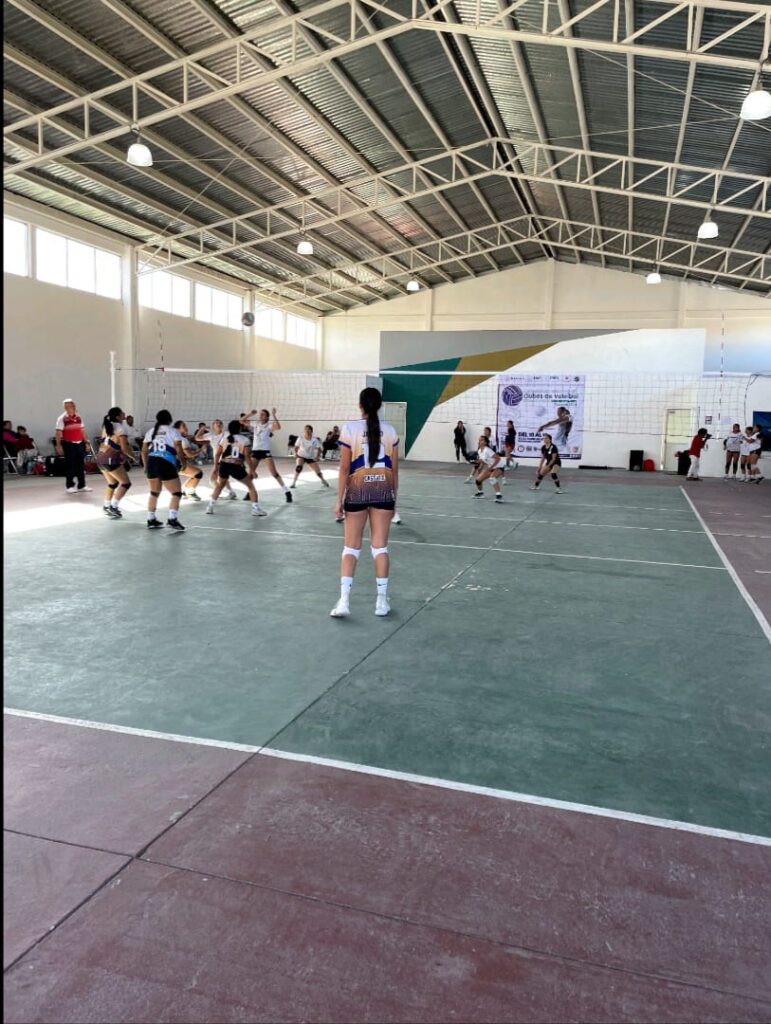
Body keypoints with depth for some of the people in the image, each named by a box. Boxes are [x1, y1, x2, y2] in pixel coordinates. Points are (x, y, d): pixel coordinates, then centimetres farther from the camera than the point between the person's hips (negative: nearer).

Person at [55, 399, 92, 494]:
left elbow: (82, 431, 17)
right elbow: (58, 433, -10)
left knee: (81, 465, 7)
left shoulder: (78, 417, 11)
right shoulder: (62, 419, -7)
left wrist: (86, 442, 14)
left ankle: (81, 486, 15)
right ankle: (70, 486, 7)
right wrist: (58, 445, -15)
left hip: (79, 443, 6)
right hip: (68, 444, -6)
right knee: (70, 466, -1)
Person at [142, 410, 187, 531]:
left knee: (154, 492, 20)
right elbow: (179, 450, -4)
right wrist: (183, 462, 12)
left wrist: (146, 466, 26)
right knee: (176, 493, 1)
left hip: (151, 463, 6)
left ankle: (151, 520, 23)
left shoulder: (151, 431, 18)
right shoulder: (173, 431, 3)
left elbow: (144, 451, 17)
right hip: (166, 464, -6)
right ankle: (172, 520, -12)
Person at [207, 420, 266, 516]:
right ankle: (256, 508, 7)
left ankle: (210, 507, 23)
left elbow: (217, 453, 11)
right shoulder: (244, 439, 2)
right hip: (237, 467, -3)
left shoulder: (224, 437, 12)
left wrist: (215, 467, 19)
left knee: (219, 486, 27)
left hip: (224, 465, 3)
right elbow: (247, 456, -3)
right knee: (250, 486, 14)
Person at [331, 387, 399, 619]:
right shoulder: (390, 430, 3)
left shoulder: (350, 429, -5)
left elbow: (344, 468, -7)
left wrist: (339, 500, -1)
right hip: (383, 490, 2)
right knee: (380, 546, 8)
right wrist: (394, 498, 16)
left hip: (358, 491, -2)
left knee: (351, 547, 6)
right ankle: (382, 601, 12)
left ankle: (344, 600, -2)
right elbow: (394, 469, 6)